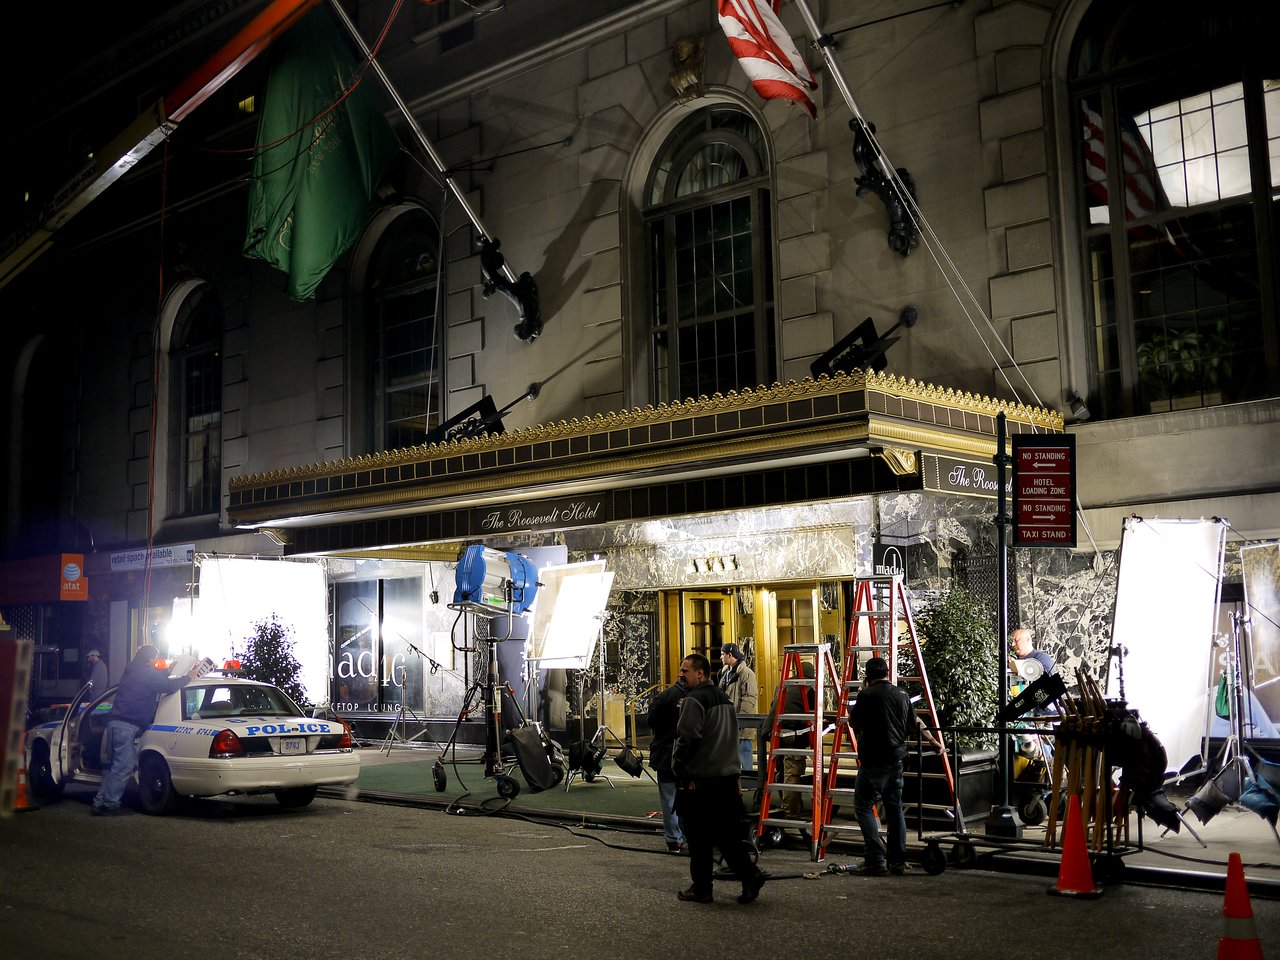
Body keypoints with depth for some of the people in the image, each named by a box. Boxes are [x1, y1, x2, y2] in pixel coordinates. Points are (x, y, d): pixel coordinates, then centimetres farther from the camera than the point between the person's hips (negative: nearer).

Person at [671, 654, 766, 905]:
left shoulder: (694, 700, -14)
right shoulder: (724, 698, 15)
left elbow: (687, 738, -21)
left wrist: (678, 766, -7)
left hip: (699, 780, -8)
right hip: (727, 776, 8)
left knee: (698, 837, 2)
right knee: (727, 832, 13)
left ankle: (701, 888, 9)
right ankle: (750, 875, 3)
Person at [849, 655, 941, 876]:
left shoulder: (867, 695, -11)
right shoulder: (902, 695, 10)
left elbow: (853, 720, 1)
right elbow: (916, 723, 19)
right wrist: (933, 742, 31)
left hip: (874, 761, -7)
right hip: (897, 759, 7)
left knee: (863, 807, -2)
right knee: (894, 808, 13)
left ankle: (875, 860, -9)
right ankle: (898, 861, 15)